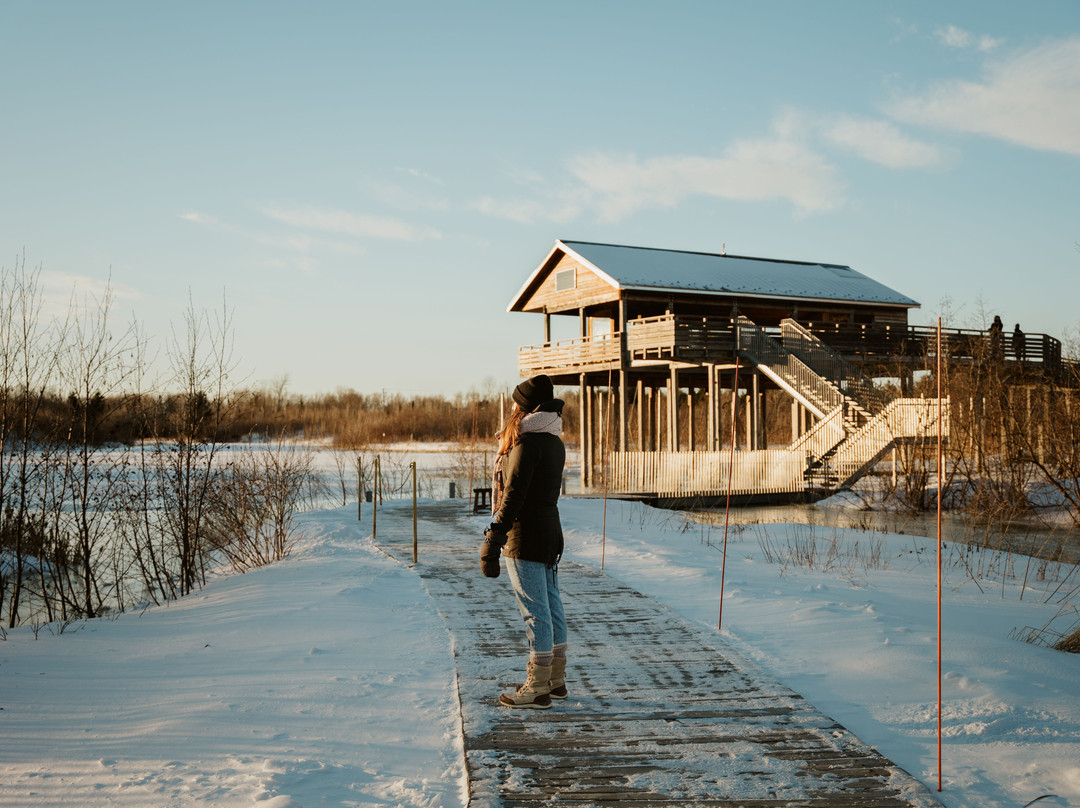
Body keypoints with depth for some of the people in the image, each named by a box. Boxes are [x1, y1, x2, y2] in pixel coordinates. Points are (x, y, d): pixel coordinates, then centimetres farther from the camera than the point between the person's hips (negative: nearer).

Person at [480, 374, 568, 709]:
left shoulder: (528, 442, -17)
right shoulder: (555, 442, 11)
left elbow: (514, 495, -22)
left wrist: (492, 542, -20)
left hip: (525, 539, -9)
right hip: (550, 531, 9)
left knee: (535, 613, -4)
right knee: (552, 608, 14)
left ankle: (537, 689, 3)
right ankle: (555, 681, 24)